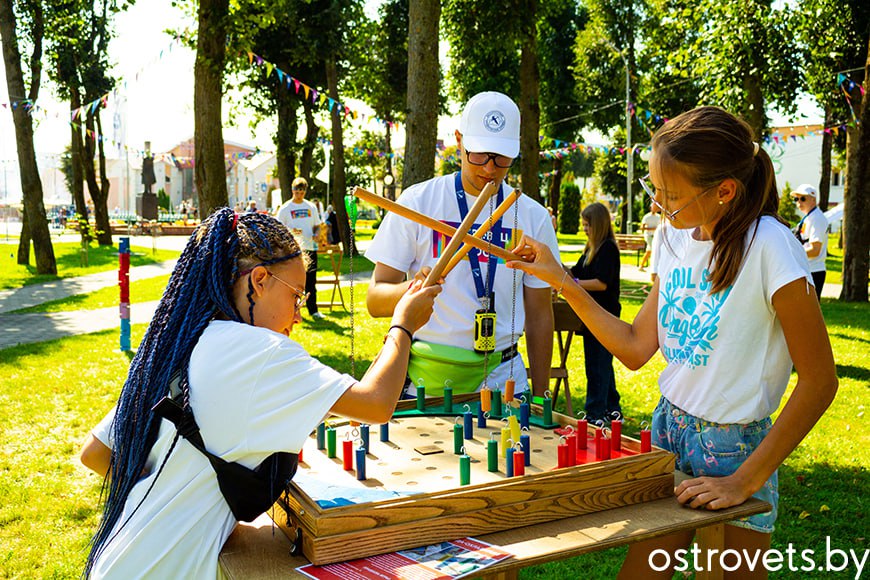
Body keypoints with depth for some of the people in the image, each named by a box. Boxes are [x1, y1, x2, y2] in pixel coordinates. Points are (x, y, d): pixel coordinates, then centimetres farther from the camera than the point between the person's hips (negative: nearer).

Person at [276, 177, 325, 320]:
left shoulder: (311, 207, 11)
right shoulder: (285, 208, 0)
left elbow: (317, 225, 18)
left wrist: (316, 234, -4)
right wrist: (290, 231, -19)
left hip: (309, 248, 3)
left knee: (311, 280, 5)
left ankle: (313, 310, 10)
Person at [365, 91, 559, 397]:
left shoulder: (533, 217, 4)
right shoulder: (417, 201, -3)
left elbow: (539, 315, 10)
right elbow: (375, 299, -5)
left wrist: (540, 397, 7)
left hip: (502, 373, 2)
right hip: (427, 375, -2)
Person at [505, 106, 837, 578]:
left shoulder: (767, 247, -19)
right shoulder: (676, 238, 2)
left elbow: (819, 380, -17)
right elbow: (636, 348, 5)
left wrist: (745, 481, -17)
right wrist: (559, 279, 0)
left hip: (732, 447, -6)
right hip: (668, 428, 6)